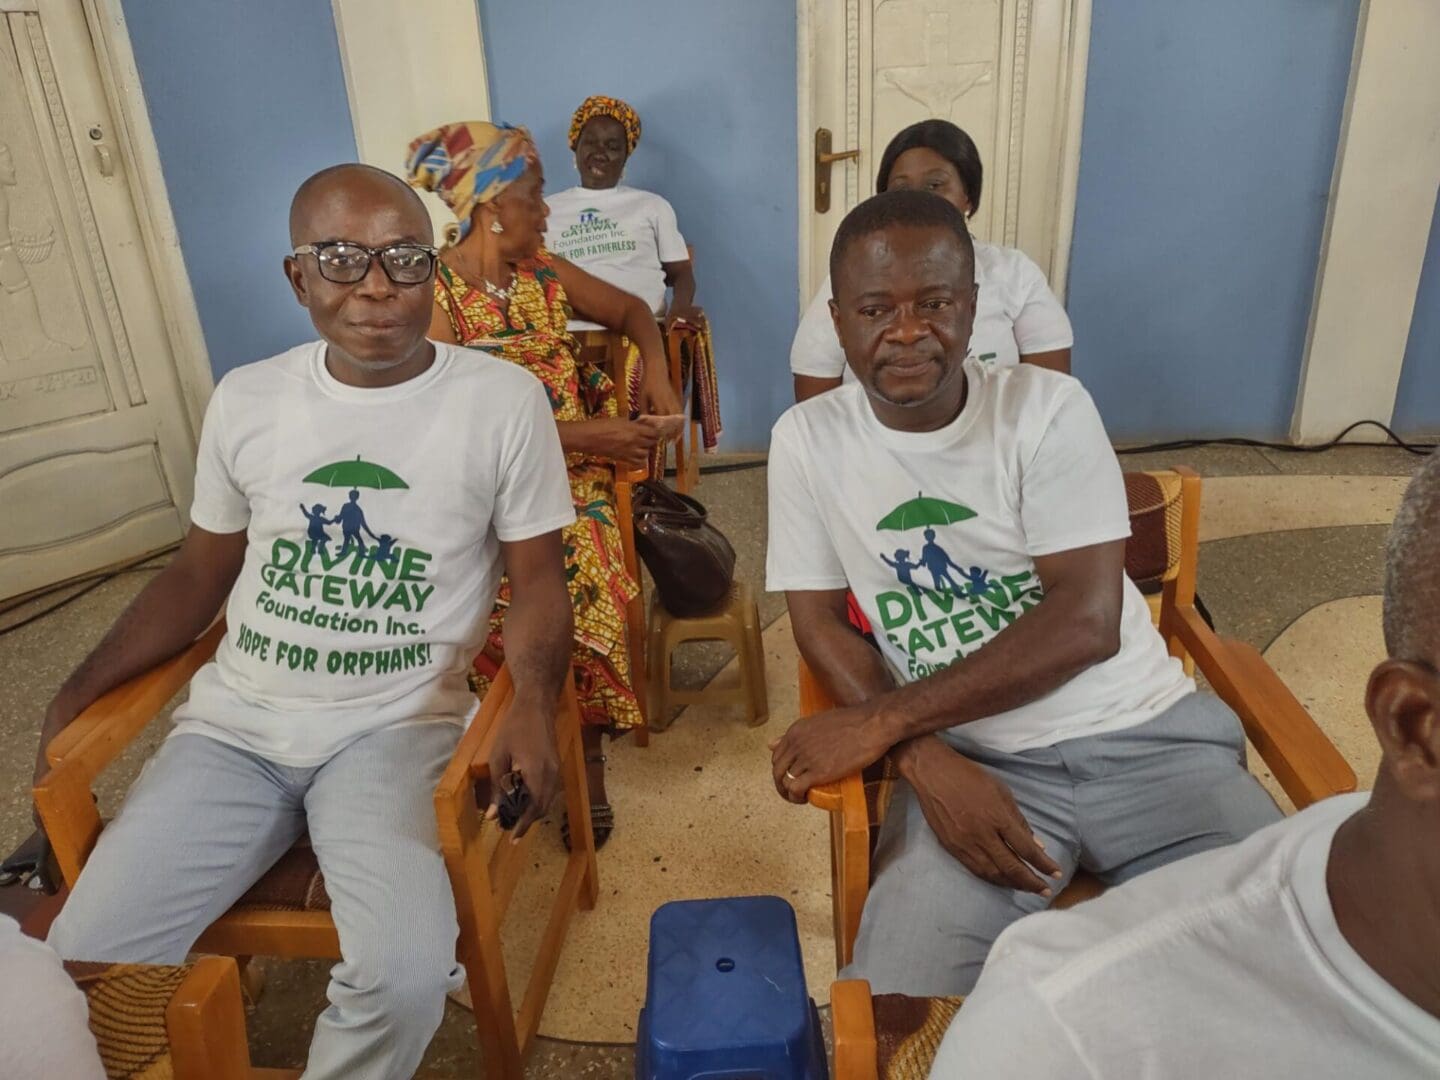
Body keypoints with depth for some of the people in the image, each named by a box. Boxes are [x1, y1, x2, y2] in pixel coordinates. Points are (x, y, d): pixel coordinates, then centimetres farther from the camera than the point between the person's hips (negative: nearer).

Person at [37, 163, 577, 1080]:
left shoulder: (503, 400, -5)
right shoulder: (246, 400, 5)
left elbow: (536, 580, -2)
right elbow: (200, 573, 15)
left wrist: (534, 704, -20)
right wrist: (71, 698, 6)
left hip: (397, 723, -3)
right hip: (236, 720, 4)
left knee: (406, 977, -25)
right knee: (80, 969, -9)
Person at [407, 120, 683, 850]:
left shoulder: (542, 270, 10)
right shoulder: (432, 295, -6)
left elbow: (631, 310, 23)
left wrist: (656, 372, 3)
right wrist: (587, 434, -20)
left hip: (574, 474, 4)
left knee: (571, 572, -27)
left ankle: (586, 759, -9)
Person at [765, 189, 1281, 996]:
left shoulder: (1049, 408, -7)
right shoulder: (807, 439, -1)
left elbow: (1086, 622, -14)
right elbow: (821, 624, 0)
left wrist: (881, 722, -18)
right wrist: (927, 761, -17)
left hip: (1143, 731, 1)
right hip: (977, 762, 0)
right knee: (892, 1008, -20)